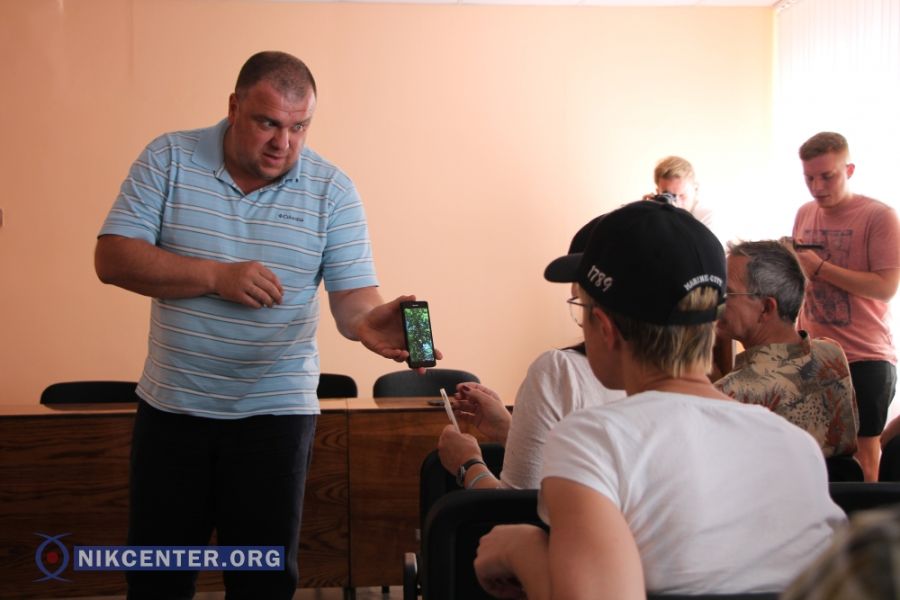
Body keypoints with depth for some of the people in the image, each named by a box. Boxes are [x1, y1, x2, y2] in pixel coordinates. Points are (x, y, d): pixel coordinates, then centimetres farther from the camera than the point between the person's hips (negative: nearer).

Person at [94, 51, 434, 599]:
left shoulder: (332, 191, -5)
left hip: (275, 411, 0)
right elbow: (113, 258, -10)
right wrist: (216, 276, -20)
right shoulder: (169, 159, -4)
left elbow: (353, 294, -10)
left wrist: (369, 322, -34)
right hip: (172, 406, 1)